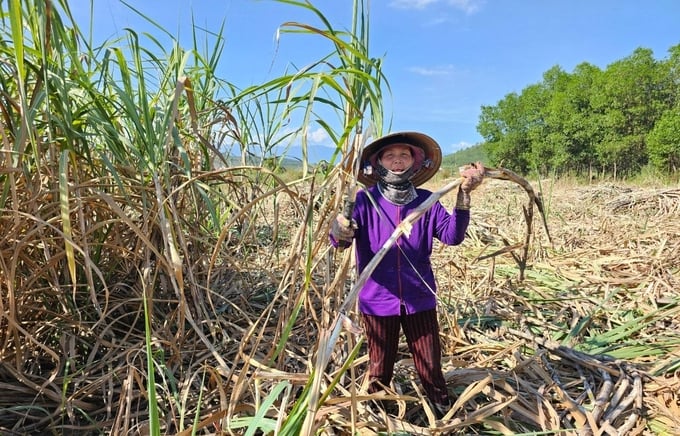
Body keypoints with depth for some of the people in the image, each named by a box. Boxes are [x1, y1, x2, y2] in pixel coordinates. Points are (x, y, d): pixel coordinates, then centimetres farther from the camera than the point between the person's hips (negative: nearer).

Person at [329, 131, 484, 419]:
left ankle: (445, 416, 43)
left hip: (420, 300, 1)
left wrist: (464, 194, -31)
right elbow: (340, 239, -24)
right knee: (379, 371, 18)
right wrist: (339, 231, -49)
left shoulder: (426, 201, -4)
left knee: (431, 368, 16)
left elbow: (452, 235, -17)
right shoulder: (365, 200, -11)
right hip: (378, 301, -1)